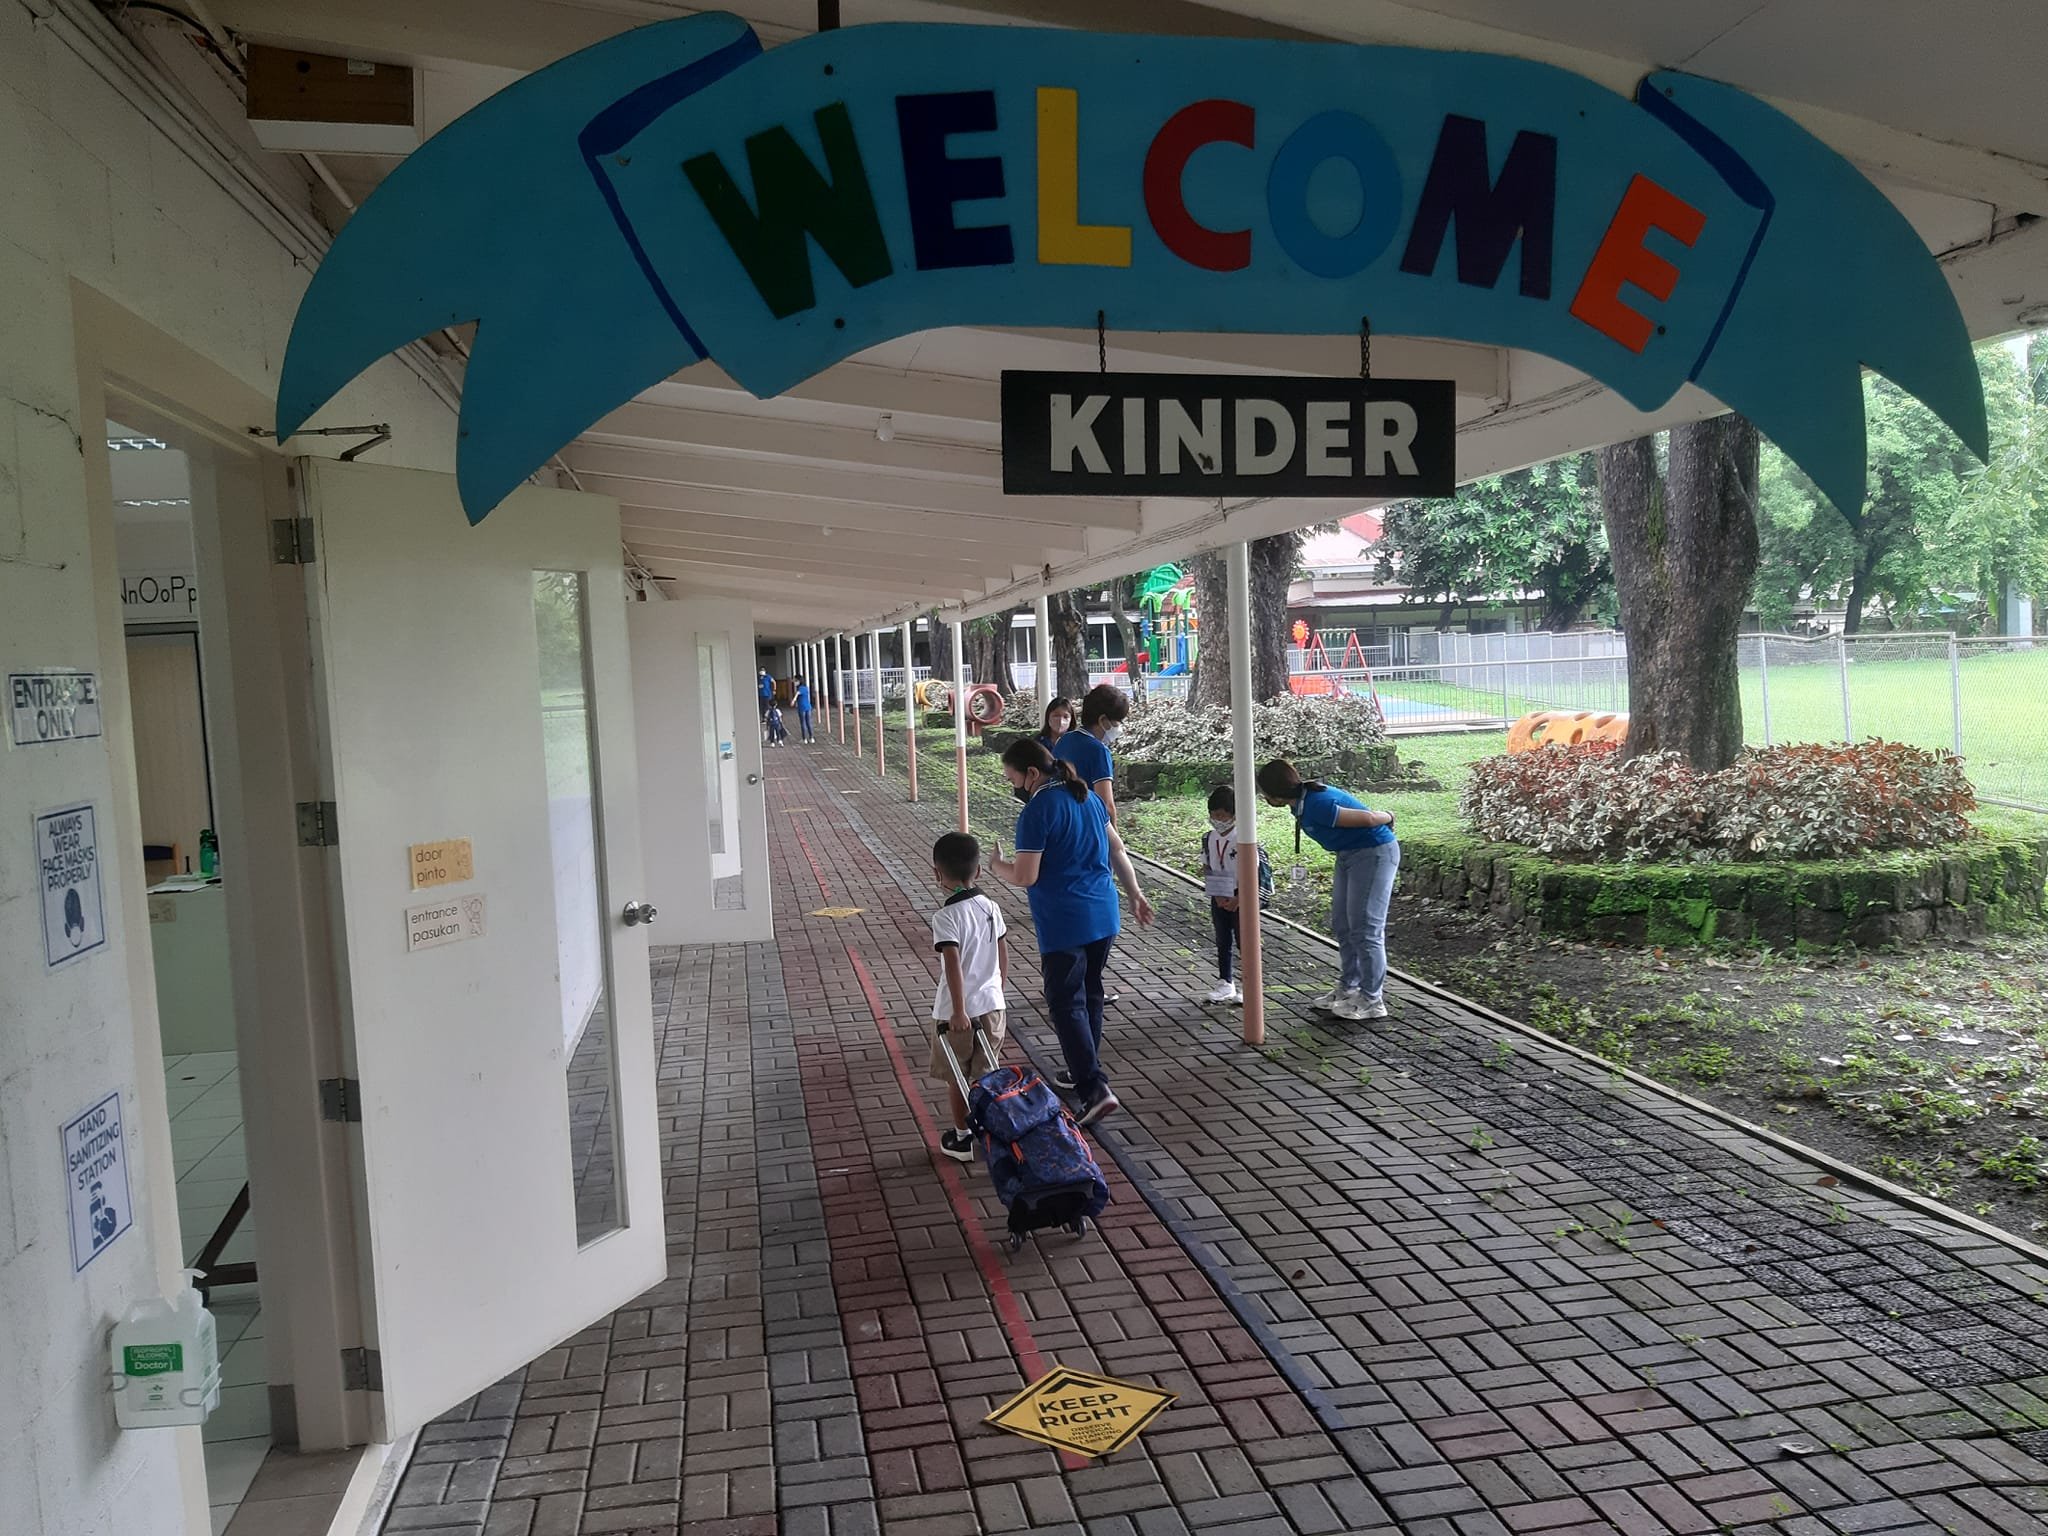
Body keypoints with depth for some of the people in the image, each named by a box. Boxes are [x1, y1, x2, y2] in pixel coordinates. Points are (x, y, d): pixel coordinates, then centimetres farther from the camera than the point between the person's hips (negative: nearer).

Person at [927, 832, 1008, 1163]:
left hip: (957, 1012, -5)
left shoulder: (945, 917, -19)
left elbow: (953, 965, -27)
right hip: (992, 1004, 5)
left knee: (956, 1078, 12)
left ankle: (963, 1139, 23)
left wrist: (959, 1011, -27)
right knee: (988, 1074, 17)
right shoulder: (991, 908, 0)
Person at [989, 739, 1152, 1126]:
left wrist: (996, 863, 2)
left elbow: (1024, 876, -17)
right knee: (1090, 994, 20)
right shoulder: (1087, 797, 9)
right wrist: (1135, 893, 24)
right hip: (1105, 918, 8)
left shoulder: (1038, 811, -16)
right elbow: (1117, 849, 16)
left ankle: (1094, 1089, -10)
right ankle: (1085, 1071, 33)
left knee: (1067, 1004, -3)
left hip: (1065, 926, -8)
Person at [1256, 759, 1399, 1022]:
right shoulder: (1303, 801, 1)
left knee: (1365, 928, -7)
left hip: (1374, 852, -10)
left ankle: (1372, 1001, 1)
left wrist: (1388, 818, -4)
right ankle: (1348, 988, 23)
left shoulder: (1316, 805, -29)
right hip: (1349, 854, 10)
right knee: (1342, 925, 14)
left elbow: (1367, 818, -23)